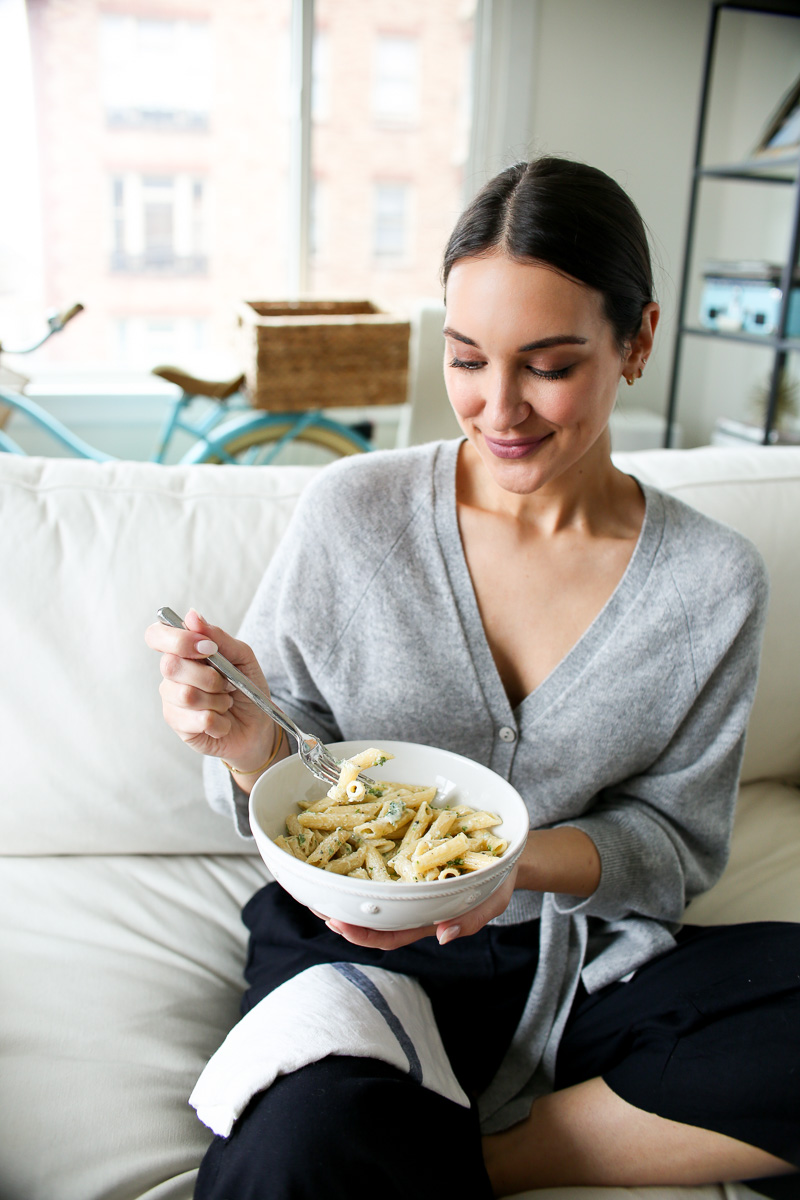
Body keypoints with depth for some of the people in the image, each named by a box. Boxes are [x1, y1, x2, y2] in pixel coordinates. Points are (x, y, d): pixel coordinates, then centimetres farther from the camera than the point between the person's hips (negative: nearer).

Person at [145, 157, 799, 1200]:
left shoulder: (714, 583, -4)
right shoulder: (351, 513, -7)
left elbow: (676, 839, -1)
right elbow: (284, 797, 0)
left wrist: (518, 858, -22)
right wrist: (251, 747, -24)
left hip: (585, 966, 4)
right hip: (358, 947, -2)